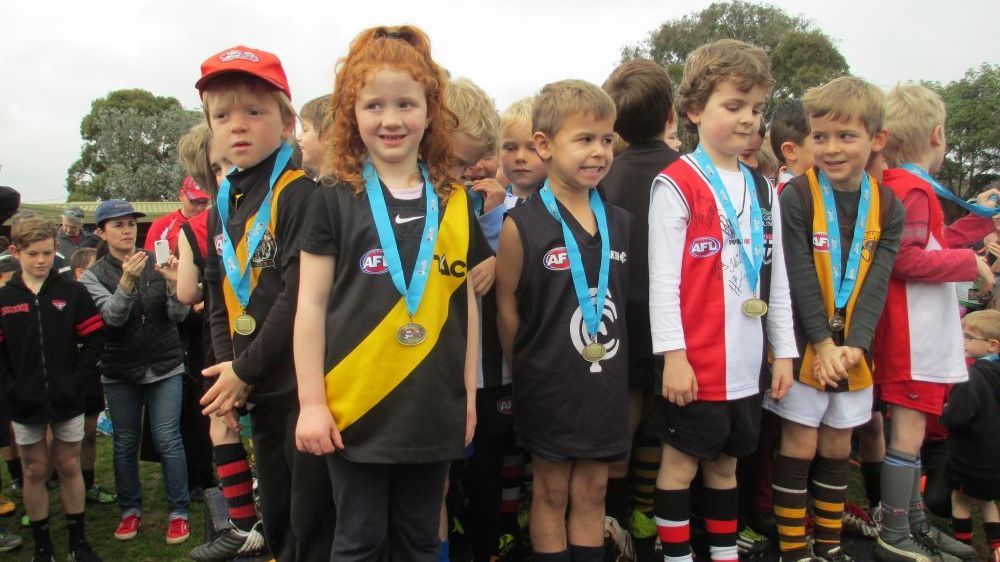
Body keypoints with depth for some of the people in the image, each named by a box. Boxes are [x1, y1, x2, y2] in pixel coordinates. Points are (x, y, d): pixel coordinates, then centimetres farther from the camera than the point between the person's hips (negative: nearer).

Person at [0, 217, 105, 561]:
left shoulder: (71, 292, -3)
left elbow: (95, 338, -3)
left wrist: (79, 380, -9)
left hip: (67, 400, 0)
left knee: (69, 467, 11)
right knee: (35, 471, 11)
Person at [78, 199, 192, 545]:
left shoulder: (157, 264, -2)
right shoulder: (94, 276, -1)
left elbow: (179, 315, -8)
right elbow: (112, 315, -17)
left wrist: (174, 283, -27)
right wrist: (127, 280, -34)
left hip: (164, 367, -1)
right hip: (120, 373, 1)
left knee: (168, 440, -2)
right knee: (125, 443, 11)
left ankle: (178, 512, 10)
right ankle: (130, 510, 27)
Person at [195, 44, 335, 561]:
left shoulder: (300, 194, -13)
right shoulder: (223, 205, 11)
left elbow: (300, 296, -20)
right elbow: (219, 300, 15)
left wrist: (245, 369, -12)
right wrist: (228, 369, 2)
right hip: (259, 391, 8)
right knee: (276, 518, 21)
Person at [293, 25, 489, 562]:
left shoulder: (454, 203, 6)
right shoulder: (335, 198, -2)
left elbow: (467, 304, 10)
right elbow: (312, 304, -3)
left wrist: (469, 395, 10)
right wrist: (311, 401, -6)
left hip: (434, 410, 3)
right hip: (355, 408, -2)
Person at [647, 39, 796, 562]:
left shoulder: (762, 190, 12)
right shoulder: (677, 184, -9)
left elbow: (777, 278, 14)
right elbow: (662, 278, -13)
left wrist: (783, 350, 13)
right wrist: (673, 354, -16)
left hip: (746, 362, 7)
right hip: (695, 362, -6)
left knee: (725, 462, 18)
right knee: (680, 461, 6)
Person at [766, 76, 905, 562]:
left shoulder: (888, 207, 2)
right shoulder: (797, 197, -11)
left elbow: (876, 283, -5)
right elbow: (799, 279, -14)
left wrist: (854, 343, -18)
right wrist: (823, 343, -18)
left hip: (853, 349, 4)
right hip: (804, 345, -4)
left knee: (837, 448, 14)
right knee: (800, 446, 2)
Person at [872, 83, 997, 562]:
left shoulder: (901, 185, 15)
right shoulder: (913, 188, -15)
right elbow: (906, 259, -23)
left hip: (922, 332, 10)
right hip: (913, 337, -10)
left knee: (910, 429, 17)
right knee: (908, 432, -4)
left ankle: (913, 521, 29)